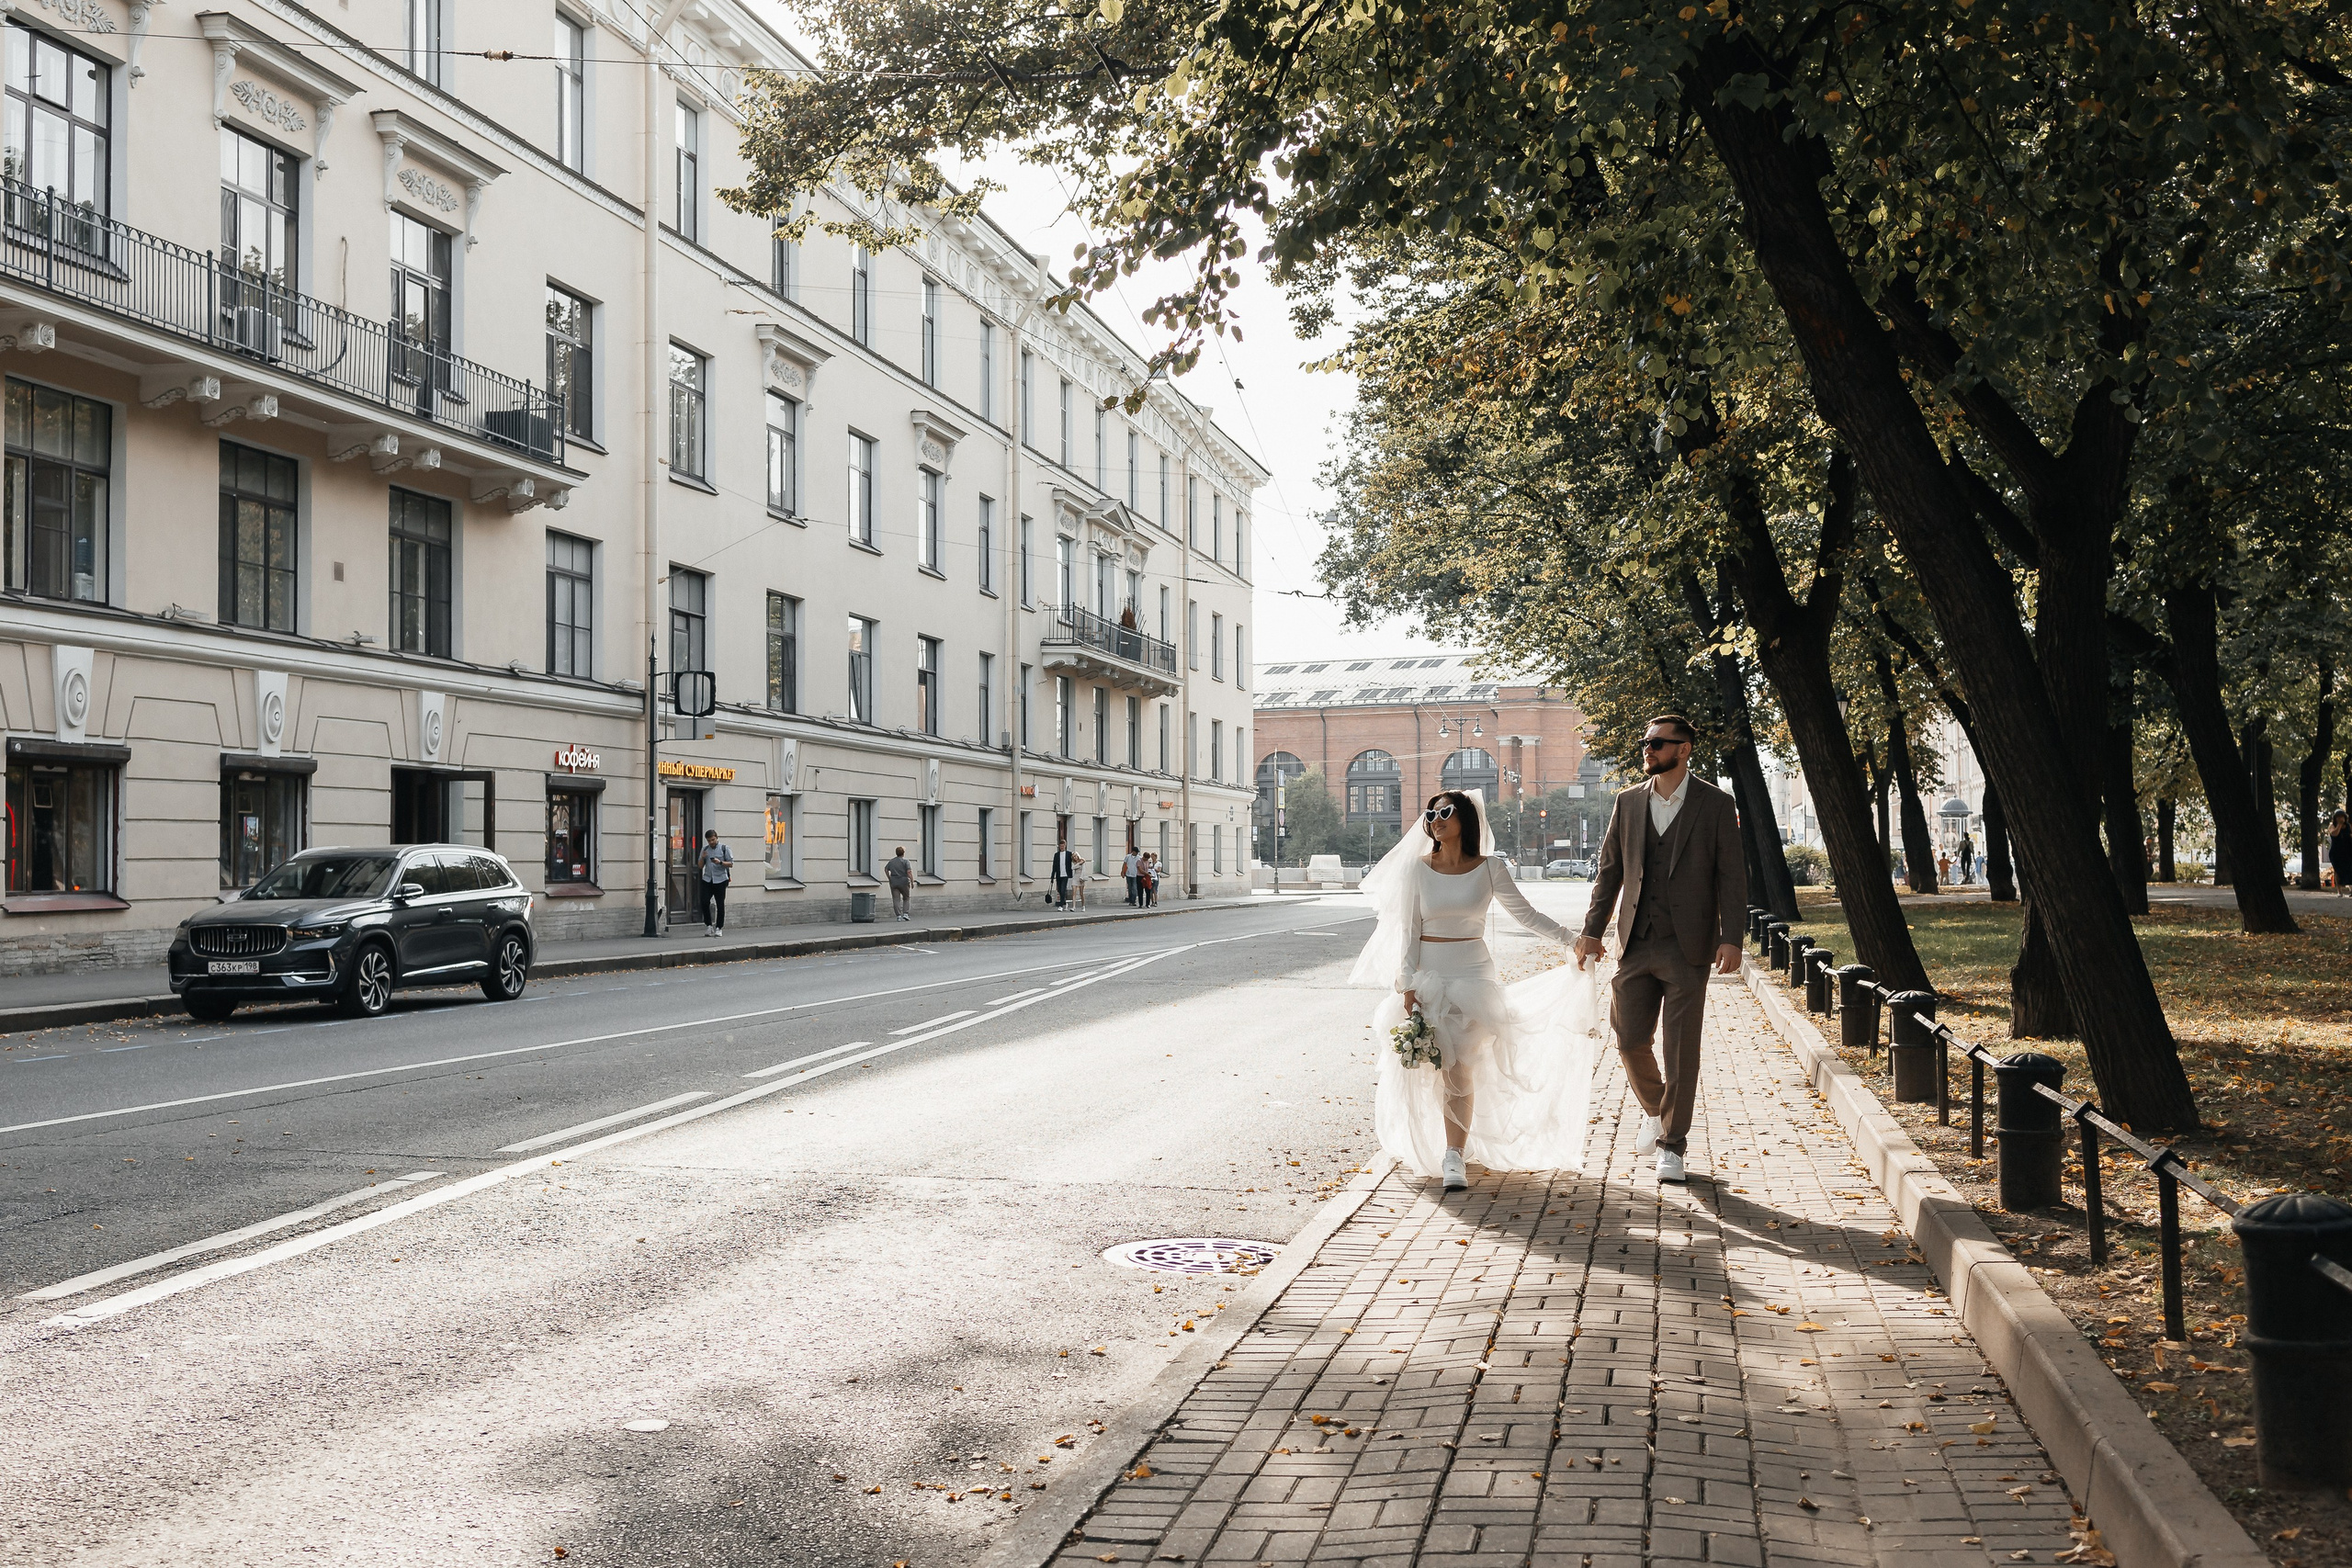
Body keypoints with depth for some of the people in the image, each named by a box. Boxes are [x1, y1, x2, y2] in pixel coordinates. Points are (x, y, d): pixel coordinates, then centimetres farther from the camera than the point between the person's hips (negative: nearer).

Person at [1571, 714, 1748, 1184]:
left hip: (1687, 947, -3)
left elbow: (1732, 876, -2)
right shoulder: (1628, 803, 9)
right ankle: (1654, 1110, 32)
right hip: (1635, 944, 3)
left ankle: (1671, 1146, 11)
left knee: (1681, 1051, -1)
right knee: (1630, 1040, 3)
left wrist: (1730, 938, -11)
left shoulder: (1715, 805, 0)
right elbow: (1609, 871, 12)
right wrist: (1592, 930, 6)